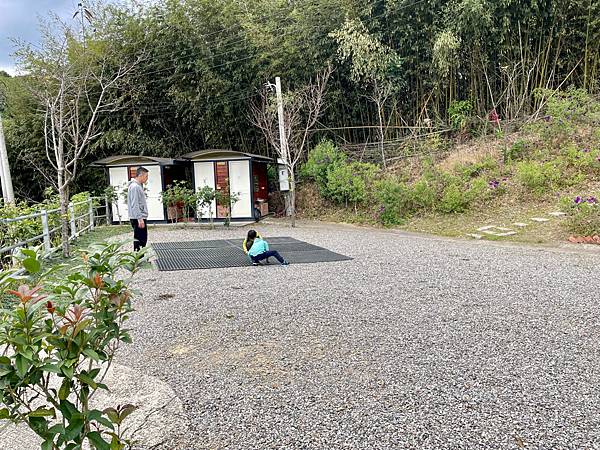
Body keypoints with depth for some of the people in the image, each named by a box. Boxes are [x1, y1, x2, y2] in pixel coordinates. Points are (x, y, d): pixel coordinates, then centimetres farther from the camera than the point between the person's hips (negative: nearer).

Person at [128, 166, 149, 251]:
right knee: (141, 240, -8)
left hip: (140, 218, 10)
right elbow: (134, 205, -21)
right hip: (138, 219, -10)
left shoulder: (138, 186, 17)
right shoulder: (134, 187, -15)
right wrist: (140, 219, -24)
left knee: (142, 240, 14)